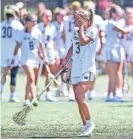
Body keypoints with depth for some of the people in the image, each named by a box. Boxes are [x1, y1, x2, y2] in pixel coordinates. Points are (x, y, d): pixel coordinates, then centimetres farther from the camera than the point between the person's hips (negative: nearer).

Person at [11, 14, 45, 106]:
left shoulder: (37, 32, 4)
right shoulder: (22, 33, -2)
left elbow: (40, 45, 14)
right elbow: (17, 46, 2)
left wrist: (44, 56, 16)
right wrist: (14, 58, 0)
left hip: (35, 58, 4)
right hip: (26, 58, -4)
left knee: (30, 80, 11)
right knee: (31, 79, -19)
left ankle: (27, 99, 24)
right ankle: (34, 98, -28)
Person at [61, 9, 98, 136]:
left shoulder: (93, 30, -9)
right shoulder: (75, 30, 11)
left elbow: (83, 41, -27)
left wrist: (82, 26, -17)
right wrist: (66, 60, 17)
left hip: (87, 70, -7)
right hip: (76, 69, 7)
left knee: (79, 97, -21)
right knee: (79, 100, 7)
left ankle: (89, 123, -5)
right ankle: (86, 127, 15)